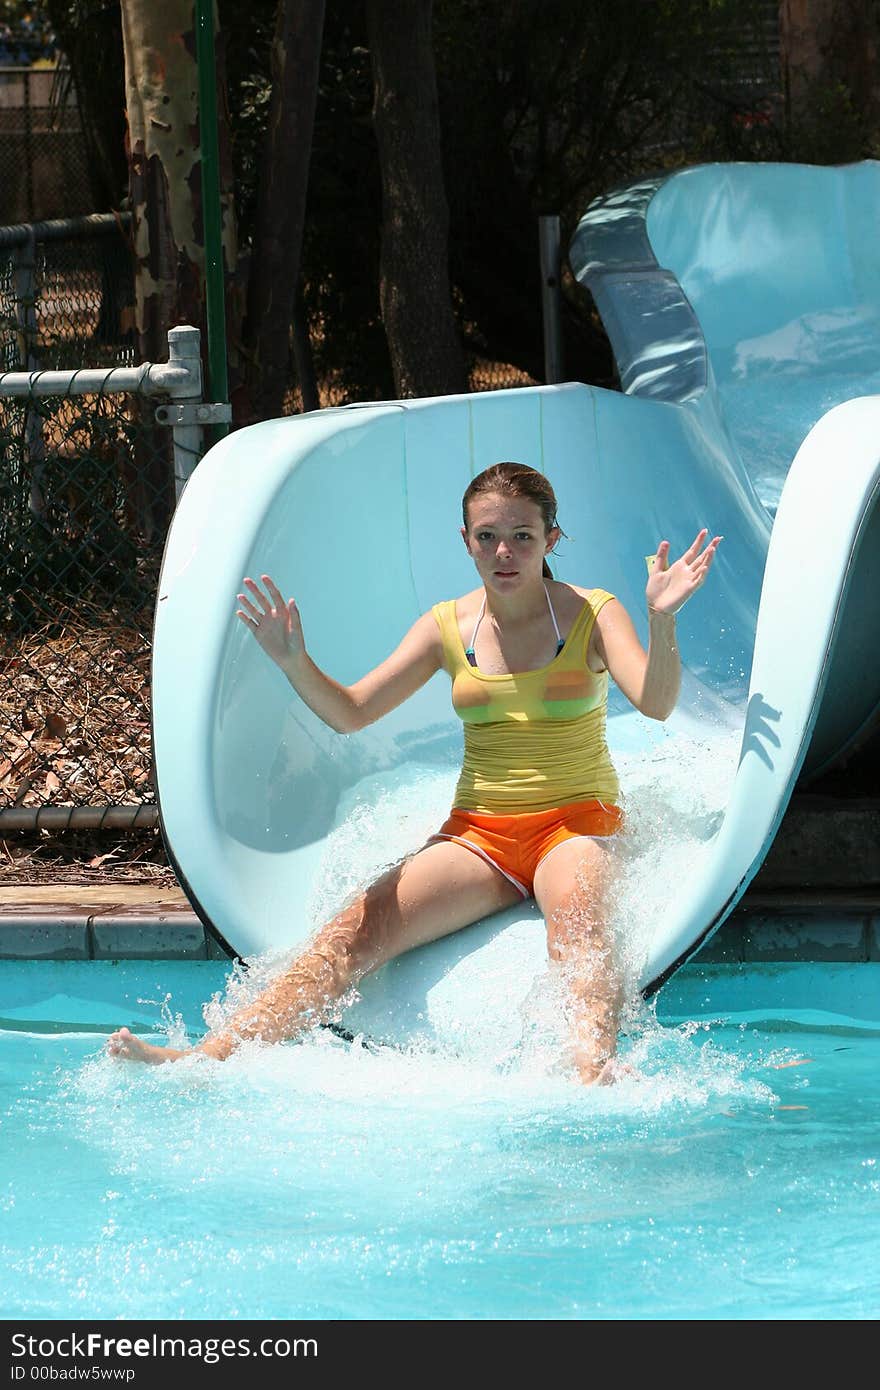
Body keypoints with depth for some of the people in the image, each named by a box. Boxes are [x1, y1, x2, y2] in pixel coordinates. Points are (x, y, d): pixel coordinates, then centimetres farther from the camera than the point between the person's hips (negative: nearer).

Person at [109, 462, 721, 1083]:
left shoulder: (592, 614, -1)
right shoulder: (448, 627, 8)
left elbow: (656, 703, -16)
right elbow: (349, 712, 4)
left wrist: (662, 622, -35)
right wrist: (295, 664, -16)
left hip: (577, 822, -3)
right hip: (477, 831, 3)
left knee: (576, 915, -40)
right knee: (359, 928, -19)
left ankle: (594, 1071, -66)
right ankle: (208, 1058, -32)